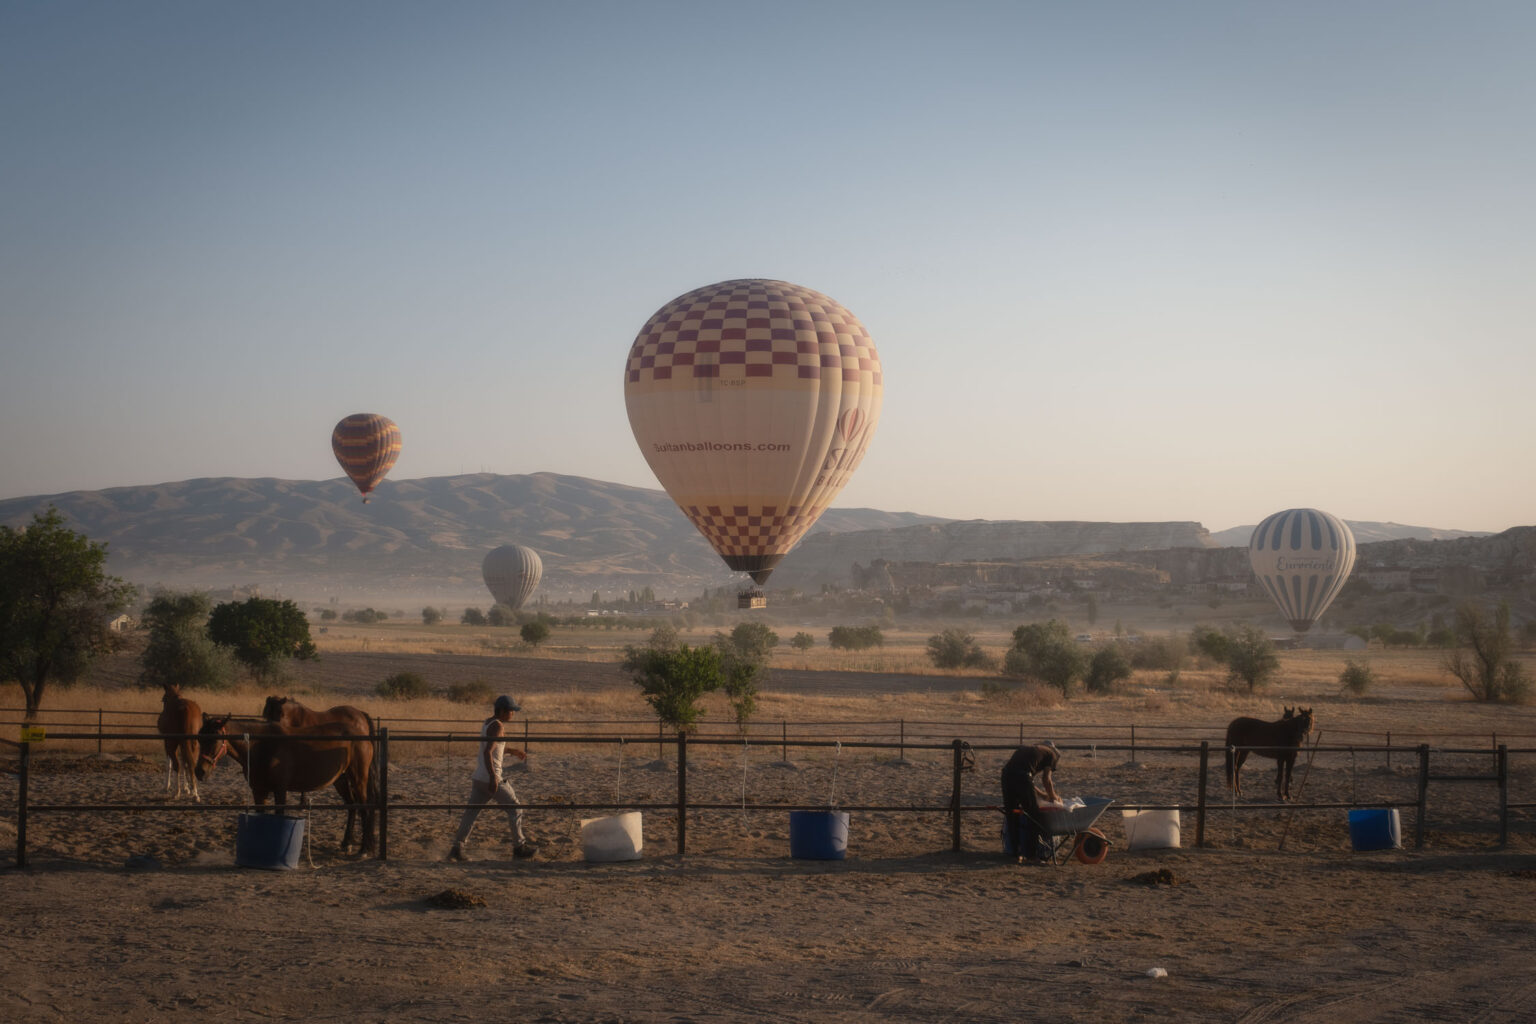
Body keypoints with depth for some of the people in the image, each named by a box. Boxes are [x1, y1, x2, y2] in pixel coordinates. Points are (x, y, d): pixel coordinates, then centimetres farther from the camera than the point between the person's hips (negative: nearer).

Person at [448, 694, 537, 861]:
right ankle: (519, 846, 14)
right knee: (515, 808, 7)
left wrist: (513, 752, 34)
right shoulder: (498, 726, -15)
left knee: (471, 812, 5)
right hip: (491, 778, -8)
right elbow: (488, 752, -25)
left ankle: (457, 847, -3)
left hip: (478, 778, 8)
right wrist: (493, 778, -30)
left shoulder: (488, 723, 13)